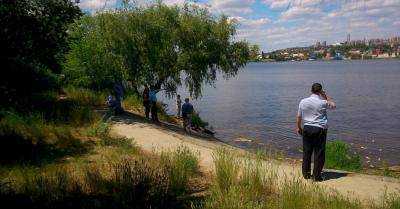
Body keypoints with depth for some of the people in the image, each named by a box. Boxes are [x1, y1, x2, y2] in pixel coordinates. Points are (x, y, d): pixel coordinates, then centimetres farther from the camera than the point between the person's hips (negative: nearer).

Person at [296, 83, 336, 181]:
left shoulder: (303, 102, 0)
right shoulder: (322, 102, -9)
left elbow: (299, 117, 6)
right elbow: (333, 105, 12)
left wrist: (299, 128, 20)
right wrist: (326, 96, 12)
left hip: (306, 129, 4)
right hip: (319, 129, -3)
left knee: (306, 152, 12)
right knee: (319, 153, 4)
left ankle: (306, 174, 19)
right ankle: (317, 176, 8)